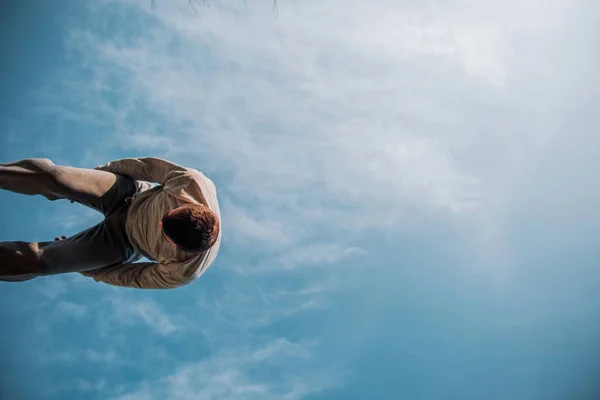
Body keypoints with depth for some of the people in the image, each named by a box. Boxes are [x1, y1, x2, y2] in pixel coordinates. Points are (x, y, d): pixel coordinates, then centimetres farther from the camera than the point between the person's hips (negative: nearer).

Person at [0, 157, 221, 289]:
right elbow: (153, 167, -14)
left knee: (35, 261, -9)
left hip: (124, 241, -2)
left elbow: (137, 278, -15)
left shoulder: (185, 271, -33)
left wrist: (86, 271, -3)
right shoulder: (196, 183, -35)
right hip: (127, 192, 2)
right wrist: (106, 169, -1)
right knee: (47, 176, -19)